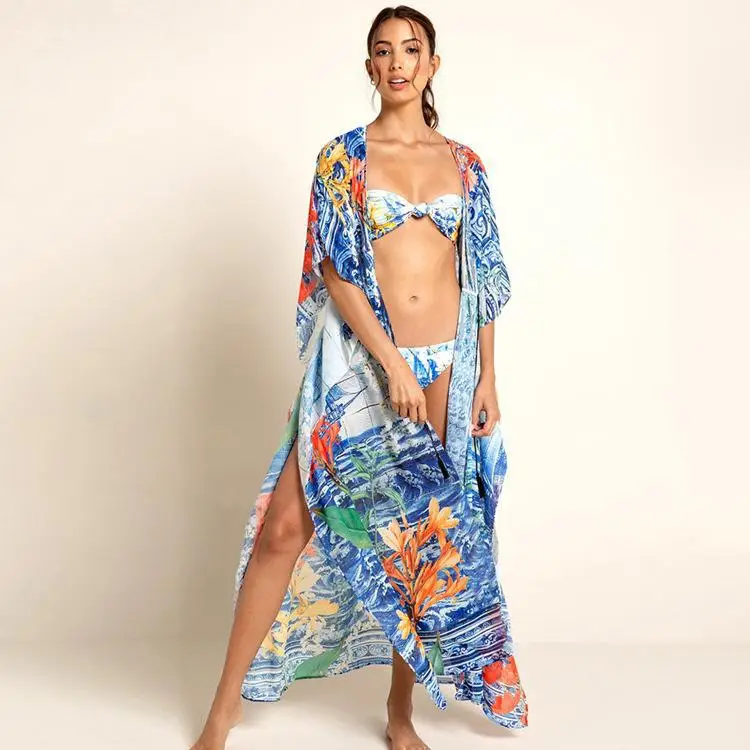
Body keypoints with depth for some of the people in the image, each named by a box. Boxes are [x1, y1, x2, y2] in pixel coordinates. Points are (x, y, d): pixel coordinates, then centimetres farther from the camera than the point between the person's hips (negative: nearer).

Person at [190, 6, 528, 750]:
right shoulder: (343, 155, 2)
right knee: (287, 525, -6)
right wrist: (391, 361, -16)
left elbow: (482, 278, 11)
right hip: (360, 364, -3)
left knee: (427, 534, 7)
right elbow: (334, 271, -6)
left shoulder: (464, 164, 11)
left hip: (447, 368, 3)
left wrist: (488, 379, 5)